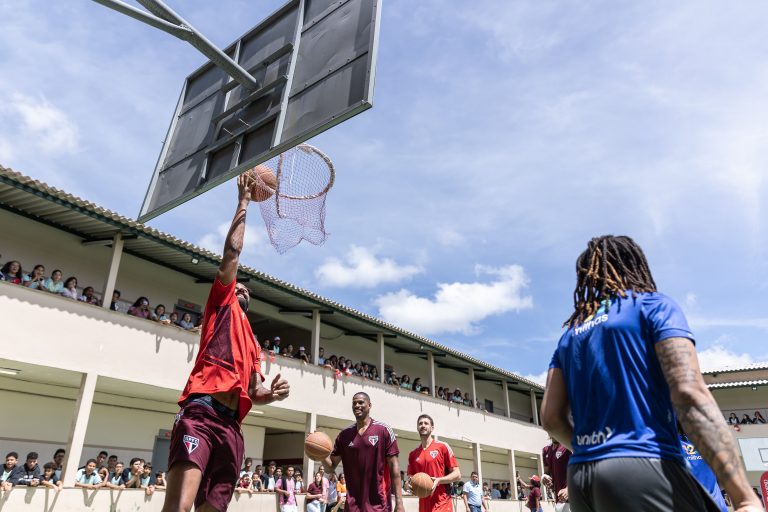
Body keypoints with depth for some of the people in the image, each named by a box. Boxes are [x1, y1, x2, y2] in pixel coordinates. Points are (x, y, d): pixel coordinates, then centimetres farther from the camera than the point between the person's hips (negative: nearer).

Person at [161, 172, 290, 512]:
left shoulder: (252, 341, 31)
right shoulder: (221, 307, 17)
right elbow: (231, 253, 10)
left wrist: (273, 392, 7)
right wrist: (243, 203, 15)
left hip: (231, 425, 7)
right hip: (200, 413, -6)